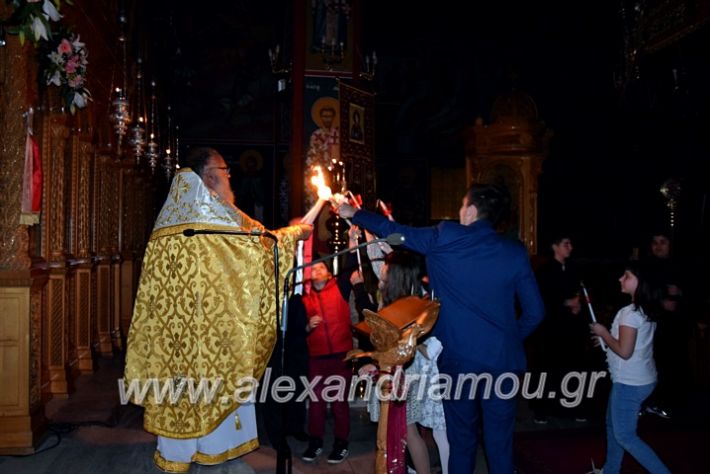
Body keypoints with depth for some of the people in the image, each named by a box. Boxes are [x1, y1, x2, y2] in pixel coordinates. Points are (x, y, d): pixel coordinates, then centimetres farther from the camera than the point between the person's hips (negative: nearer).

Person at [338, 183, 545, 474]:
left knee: (461, 440, 13)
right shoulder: (515, 252, 2)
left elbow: (396, 232, 9)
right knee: (500, 442, 10)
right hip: (502, 360, 1)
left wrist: (354, 214, 23)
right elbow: (535, 311, 3)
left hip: (457, 359, -1)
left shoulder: (444, 238, -4)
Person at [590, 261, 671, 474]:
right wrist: (607, 336, 10)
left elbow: (624, 351, -25)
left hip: (630, 382, -10)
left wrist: (603, 333, -12)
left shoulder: (630, 312, -23)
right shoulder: (646, 310, 6)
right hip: (639, 379, 10)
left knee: (624, 435, 2)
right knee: (613, 425, 22)